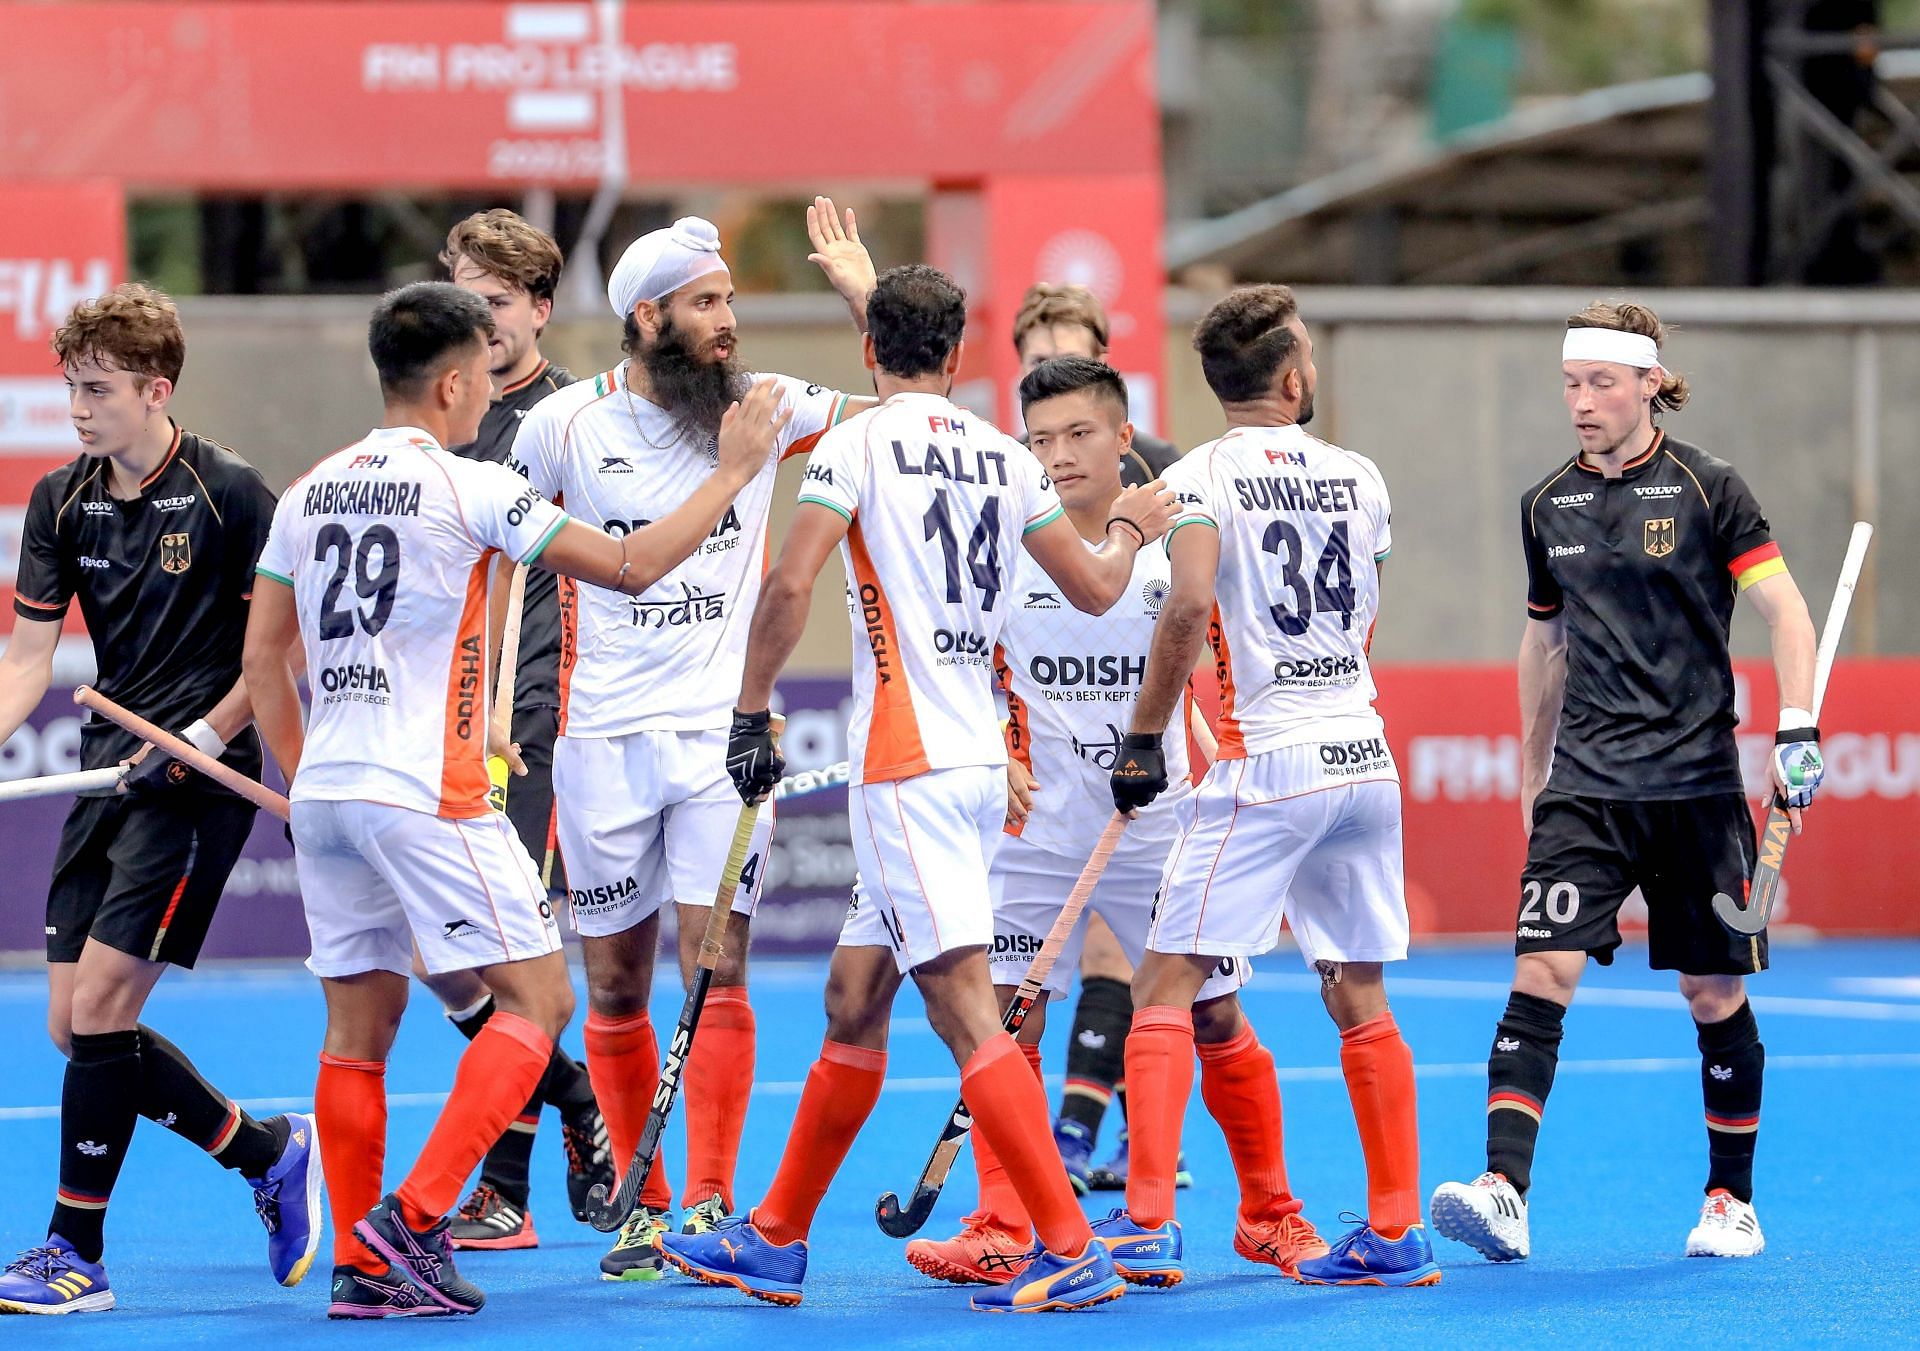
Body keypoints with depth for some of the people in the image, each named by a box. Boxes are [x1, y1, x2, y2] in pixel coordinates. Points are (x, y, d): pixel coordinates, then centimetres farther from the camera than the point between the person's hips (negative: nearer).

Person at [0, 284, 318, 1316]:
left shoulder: (229, 493, -9)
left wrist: (205, 737, -16)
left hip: (200, 779, -7)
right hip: (109, 773, 7)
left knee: (99, 1007, -13)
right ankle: (271, 1154, 16)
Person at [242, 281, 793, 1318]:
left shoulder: (311, 492, 11)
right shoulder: (468, 489, -8)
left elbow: (262, 654, 15)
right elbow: (629, 566, -8)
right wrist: (734, 469, 2)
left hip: (327, 794, 7)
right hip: (425, 796, -7)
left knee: (359, 1021, 11)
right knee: (539, 998, -1)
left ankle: (359, 1268, 8)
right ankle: (412, 1219, -13)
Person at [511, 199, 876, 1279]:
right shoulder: (563, 427, -2)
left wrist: (859, 284, -4)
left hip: (724, 733, 0)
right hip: (604, 739, 0)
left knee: (717, 972, -10)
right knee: (616, 986, 5)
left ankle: (712, 1201, -7)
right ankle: (643, 1209, 15)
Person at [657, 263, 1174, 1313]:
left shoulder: (860, 444, -6)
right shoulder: (1005, 458, 10)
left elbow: (789, 584, -16)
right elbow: (1094, 590, 20)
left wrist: (751, 715, -6)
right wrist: (1129, 530, 42)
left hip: (908, 764, -7)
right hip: (978, 762, 7)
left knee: (962, 1008, -11)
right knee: (852, 1000, 15)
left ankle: (1069, 1251, -18)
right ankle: (775, 1239, 22)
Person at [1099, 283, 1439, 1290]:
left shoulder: (1201, 477, -6)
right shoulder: (1359, 478, 10)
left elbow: (1189, 607, -20)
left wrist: (1143, 741, -12)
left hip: (1266, 765, -5)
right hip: (1365, 755, 5)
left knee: (1167, 988, -3)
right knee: (1361, 1000, 11)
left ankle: (1147, 1224, -13)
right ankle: (1396, 1232, 11)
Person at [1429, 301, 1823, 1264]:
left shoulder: (1703, 489, -3)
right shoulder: (1547, 506, 9)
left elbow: (1783, 608, -7)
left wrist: (1797, 729, -19)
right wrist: (1531, 772, 23)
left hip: (1695, 782, -3)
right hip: (1584, 784, 3)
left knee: (1714, 995, 4)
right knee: (1541, 971, -13)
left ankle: (1731, 1201, 19)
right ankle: (1503, 1193, -21)